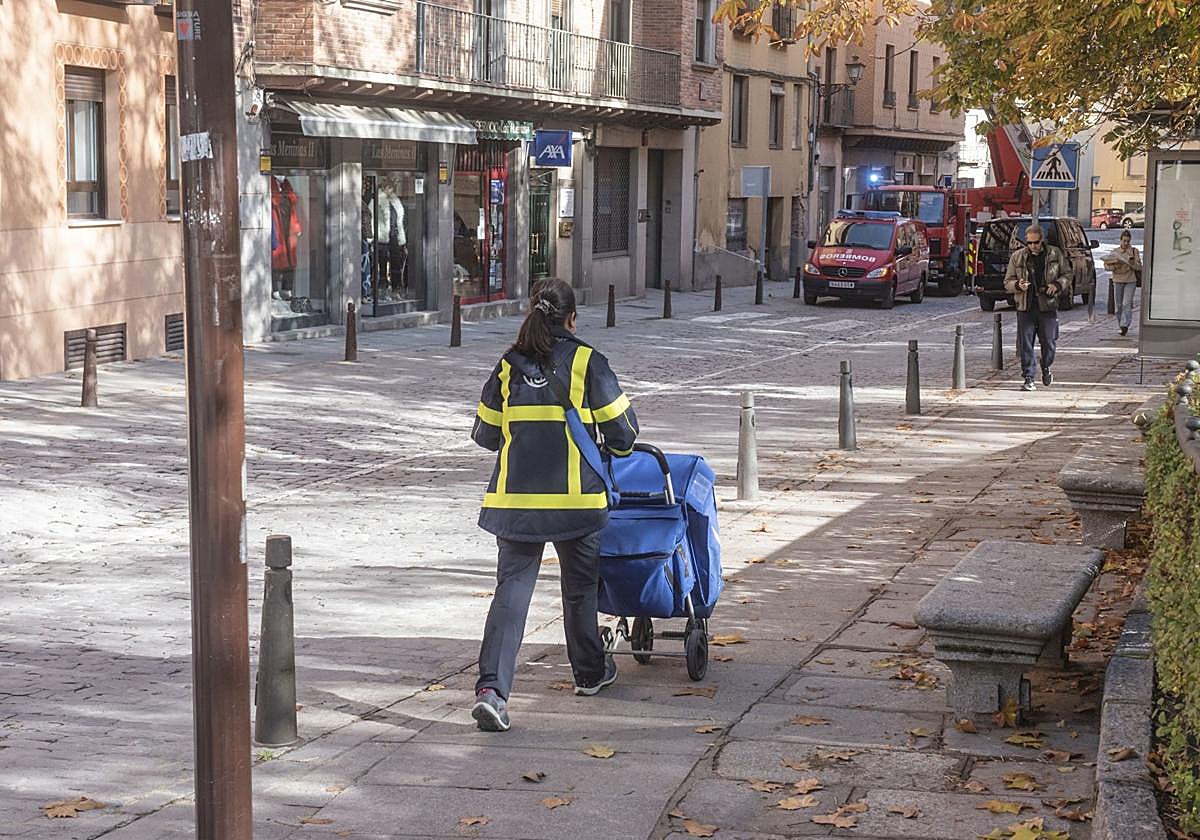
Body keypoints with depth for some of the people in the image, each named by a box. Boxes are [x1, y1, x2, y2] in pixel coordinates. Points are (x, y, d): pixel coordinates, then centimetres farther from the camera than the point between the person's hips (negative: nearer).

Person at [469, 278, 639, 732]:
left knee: (511, 588, -1)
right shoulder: (587, 362, -5)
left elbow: (485, 433, 11)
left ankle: (491, 688, -16)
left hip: (515, 497, 2)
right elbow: (620, 428, -2)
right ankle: (590, 672, 36)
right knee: (581, 585, 18)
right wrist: (619, 449, 21)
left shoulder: (509, 365, 4)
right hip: (576, 496, -2)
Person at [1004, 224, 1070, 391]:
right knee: (1025, 344, -1)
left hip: (1048, 307, 0)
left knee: (1049, 342, 4)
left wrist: (1057, 285, -9)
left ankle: (1046, 368, 32)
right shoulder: (1017, 257, 4)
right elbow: (1007, 282, 7)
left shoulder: (1055, 254, 4)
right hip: (1025, 308, 0)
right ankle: (1029, 378, 6)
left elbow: (1067, 275, 12)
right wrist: (1018, 285, -16)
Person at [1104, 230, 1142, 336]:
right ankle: (1121, 326, 15)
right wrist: (1114, 266, -14)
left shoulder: (1134, 251, 3)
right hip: (1118, 281, 2)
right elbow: (1106, 264, 6)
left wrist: (1132, 263, -19)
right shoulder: (1115, 252, 7)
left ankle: (1125, 325, -18)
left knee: (1127, 304, -13)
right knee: (1119, 305, 5)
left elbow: (1139, 267, 1)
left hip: (1130, 281, -2)